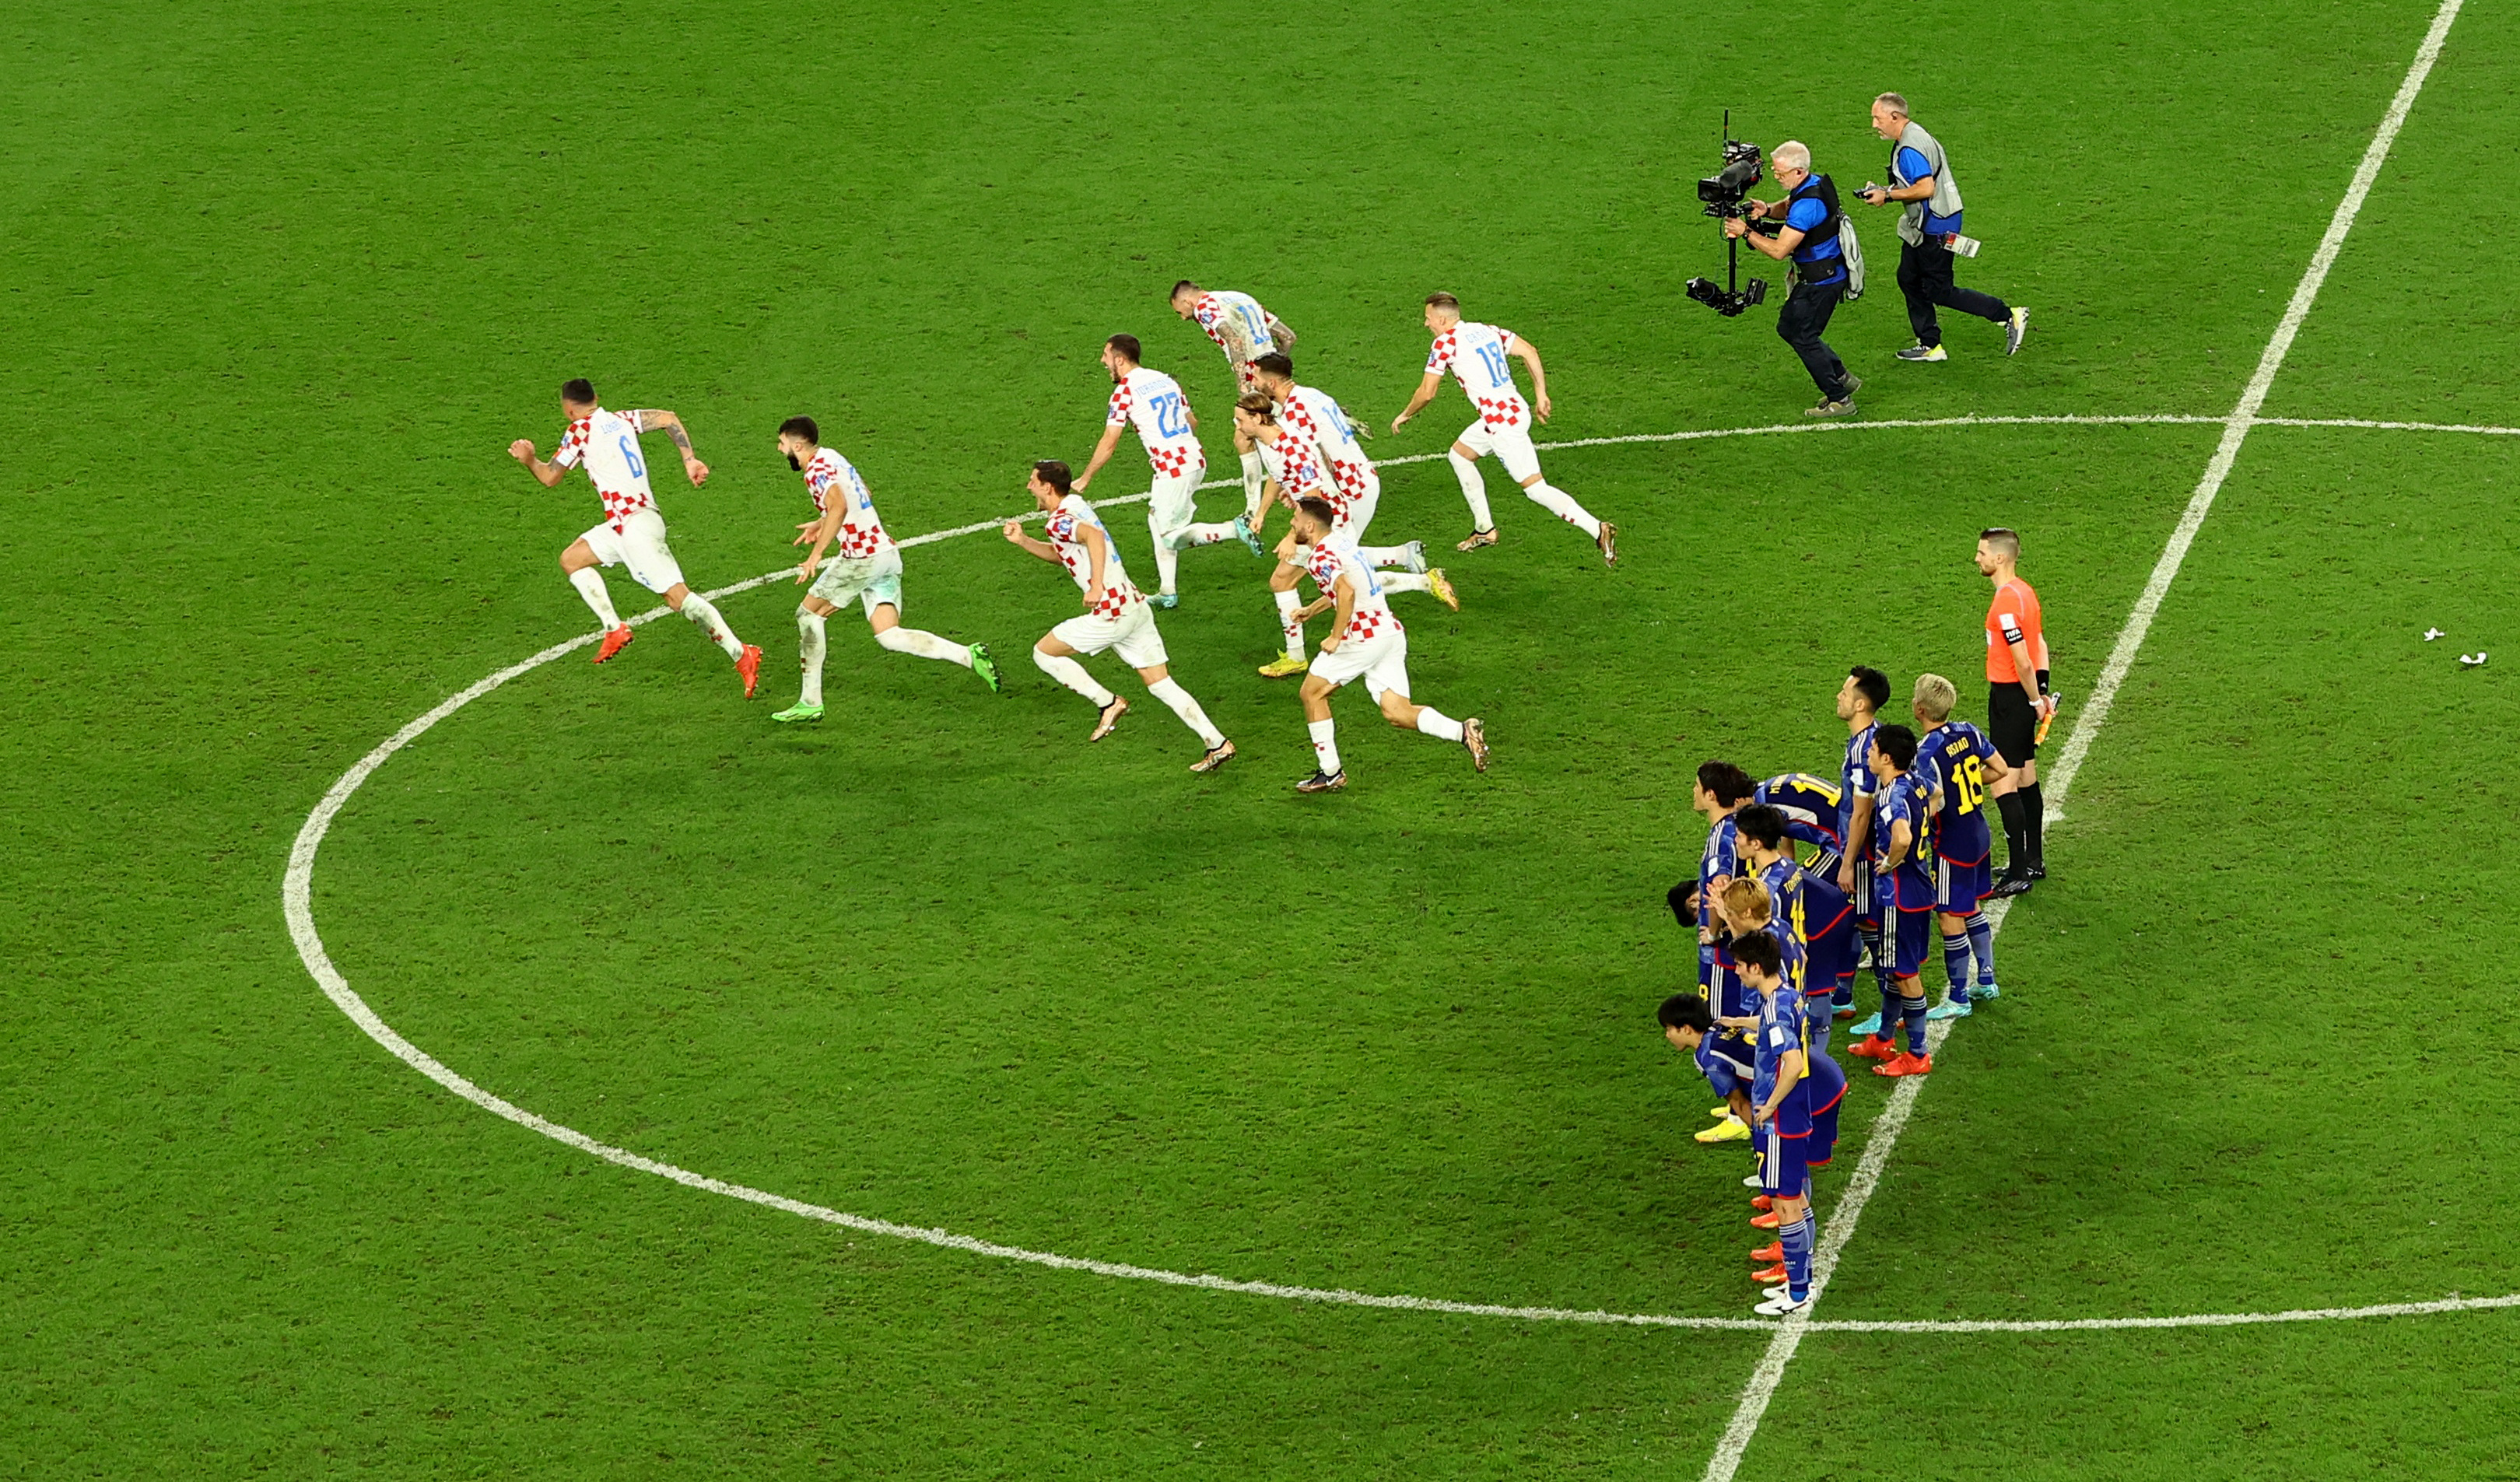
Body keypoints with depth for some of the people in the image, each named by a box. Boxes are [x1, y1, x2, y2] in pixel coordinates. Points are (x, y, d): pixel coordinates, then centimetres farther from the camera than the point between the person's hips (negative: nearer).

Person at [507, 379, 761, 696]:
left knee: (678, 596, -13)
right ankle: (614, 628, 12)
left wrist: (529, 460, 21)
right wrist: (690, 460, 0)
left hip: (633, 524, -9)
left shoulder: (580, 431, -5)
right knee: (571, 559, 19)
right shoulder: (621, 419, 15)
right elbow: (668, 418, 5)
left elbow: (550, 478, 2)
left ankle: (740, 653, -20)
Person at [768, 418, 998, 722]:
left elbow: (839, 507, -30)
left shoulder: (817, 469, -11)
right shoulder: (831, 457, 18)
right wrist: (821, 523, 39)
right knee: (888, 636, 4)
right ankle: (969, 655, -9)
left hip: (862, 557, -9)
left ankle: (811, 703, 7)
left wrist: (816, 553, -30)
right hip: (886, 553, 9)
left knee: (808, 613, 6)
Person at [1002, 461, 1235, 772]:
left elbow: (1094, 536, -32)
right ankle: (1217, 743, 2)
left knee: (1044, 653, 6)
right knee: (1161, 684, 10)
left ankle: (1107, 703, 4)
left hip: (1111, 614, -9)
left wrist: (1097, 586, -35)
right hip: (1136, 606, 9)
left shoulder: (1059, 521, -11)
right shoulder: (1076, 505, 18)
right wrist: (1022, 541, 21)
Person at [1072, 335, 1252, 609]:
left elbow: (1109, 442, -9)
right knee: (1157, 521, 20)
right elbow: (1192, 422, 20)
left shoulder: (1125, 390, -8)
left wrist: (1084, 479, 0)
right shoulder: (1164, 379, 14)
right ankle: (1167, 592, 19)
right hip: (1195, 460, 8)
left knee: (1171, 535, 2)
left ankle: (1236, 530, -13)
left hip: (1172, 469, -8)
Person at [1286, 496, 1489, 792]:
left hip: (1365, 636, -9)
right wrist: (1312, 610, 48)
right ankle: (1462, 731, -16)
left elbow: (1346, 592, -29)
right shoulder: (1339, 546, 18)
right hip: (1392, 632, 9)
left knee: (1312, 693, 8)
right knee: (1396, 712, 4)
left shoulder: (1320, 557, -12)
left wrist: (1335, 638, -22)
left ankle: (1330, 773, 12)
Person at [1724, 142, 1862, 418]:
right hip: (1823, 276, 10)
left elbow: (1779, 250, -27)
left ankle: (1839, 399, 8)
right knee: (1788, 327, 19)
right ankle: (1842, 377, 26)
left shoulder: (1807, 203, -28)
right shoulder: (1816, 183, 4)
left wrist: (1745, 232, -19)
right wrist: (1767, 209, 0)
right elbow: (1787, 209, 22)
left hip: (1822, 281, -10)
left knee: (1804, 338, -1)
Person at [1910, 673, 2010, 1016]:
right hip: (1980, 836, 8)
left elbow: (1934, 803, -31)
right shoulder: (1968, 732, -3)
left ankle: (1958, 998, 9)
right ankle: (1987, 981, 33)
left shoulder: (1927, 752, -24)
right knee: (1971, 910, 23)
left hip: (1952, 846, -8)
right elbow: (2000, 769, 6)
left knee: (1950, 920, 2)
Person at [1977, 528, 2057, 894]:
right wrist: (2042, 692, 13)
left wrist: (2036, 701, -11)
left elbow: (2023, 662, -22)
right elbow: (2039, 645, 15)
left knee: (2004, 786, -7)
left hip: (2009, 698, -10)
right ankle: (2033, 861, 27)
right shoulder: (2024, 591, 9)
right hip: (2023, 697, 10)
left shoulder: (2006, 603, -22)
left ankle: (2018, 874, -6)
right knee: (2026, 780, 18)